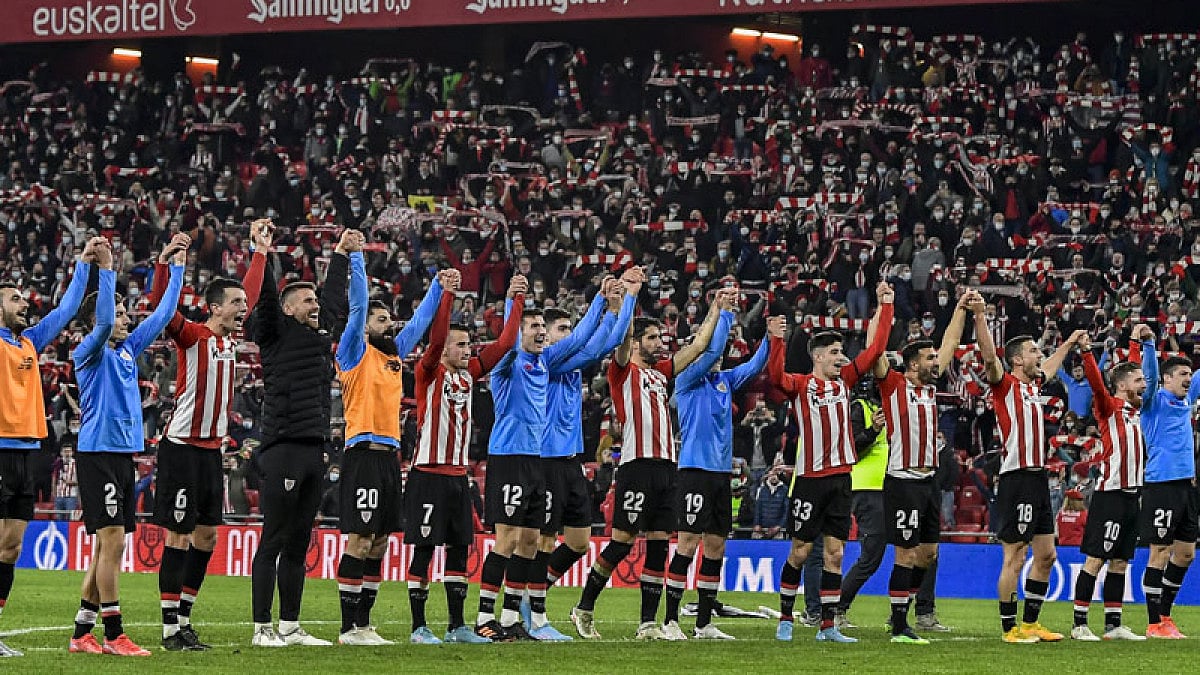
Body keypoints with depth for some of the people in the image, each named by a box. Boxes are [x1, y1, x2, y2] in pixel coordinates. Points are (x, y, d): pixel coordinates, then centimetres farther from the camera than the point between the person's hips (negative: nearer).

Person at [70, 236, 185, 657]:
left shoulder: (127, 349, 14)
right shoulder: (89, 352, -7)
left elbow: (163, 315, 20)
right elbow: (102, 321, -26)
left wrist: (177, 267, 18)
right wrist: (106, 267, -27)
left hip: (124, 454, 8)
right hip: (98, 453, -8)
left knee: (110, 545, 8)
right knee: (112, 539, -11)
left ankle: (81, 634, 12)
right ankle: (114, 635, -10)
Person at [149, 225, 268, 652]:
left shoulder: (230, 337, 11)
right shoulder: (193, 336, -8)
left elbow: (251, 295, 26)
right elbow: (160, 305, -23)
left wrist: (260, 251, 32)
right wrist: (165, 260, -32)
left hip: (212, 450, 8)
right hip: (182, 448, -8)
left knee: (205, 538, 8)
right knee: (178, 537, -6)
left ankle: (184, 621, 15)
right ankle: (170, 630, -5)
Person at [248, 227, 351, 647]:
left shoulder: (321, 334, 18)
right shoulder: (278, 333, 0)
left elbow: (334, 295, 31)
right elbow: (266, 297, -14)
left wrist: (341, 254, 37)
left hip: (314, 451, 8)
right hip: (283, 450, -8)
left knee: (299, 543, 10)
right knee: (274, 540, -5)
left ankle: (290, 627, 15)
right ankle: (262, 628, -4)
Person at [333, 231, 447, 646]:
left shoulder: (394, 353, 18)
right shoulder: (355, 352, -1)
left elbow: (420, 322, 29)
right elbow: (358, 305, -10)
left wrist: (439, 287, 28)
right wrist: (355, 257, -16)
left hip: (390, 455, 8)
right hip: (364, 453, -8)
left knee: (379, 542, 8)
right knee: (359, 540, -10)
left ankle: (363, 624, 13)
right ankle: (350, 628, -9)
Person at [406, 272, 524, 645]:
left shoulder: (468, 373, 12)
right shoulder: (429, 372, -6)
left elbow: (504, 344, 13)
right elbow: (436, 337, -24)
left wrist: (516, 300, 9)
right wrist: (447, 293, -30)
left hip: (459, 474, 7)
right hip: (429, 474, -7)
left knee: (459, 550, 8)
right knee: (424, 549, -3)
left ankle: (457, 626, 14)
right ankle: (418, 627, 1)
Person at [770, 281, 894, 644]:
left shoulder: (844, 381, 12)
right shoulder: (801, 384, -3)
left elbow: (874, 348, 14)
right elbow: (775, 376, -23)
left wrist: (885, 306, 12)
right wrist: (777, 341, -36)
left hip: (841, 477, 5)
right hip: (809, 478, -5)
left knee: (834, 553, 4)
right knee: (800, 551, 1)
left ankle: (828, 627, 6)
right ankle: (785, 619, 13)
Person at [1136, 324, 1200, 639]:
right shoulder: (1156, 401, -5)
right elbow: (1149, 375, -22)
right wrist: (1148, 343, -36)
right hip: (1161, 485, -8)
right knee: (1160, 552, -6)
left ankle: (1164, 615, 19)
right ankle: (1155, 624, -3)